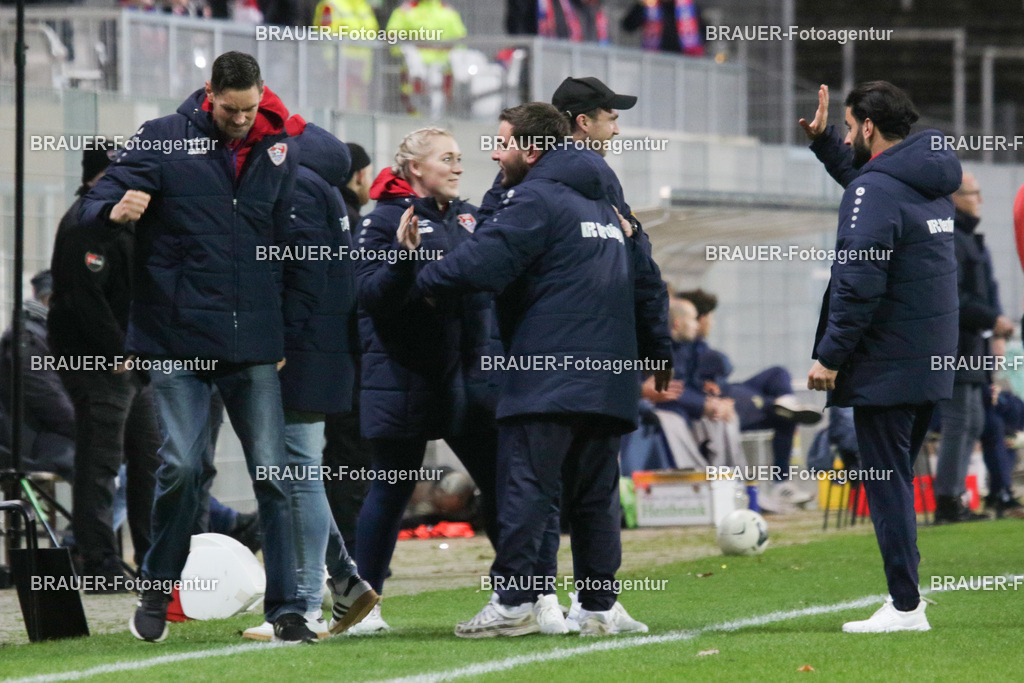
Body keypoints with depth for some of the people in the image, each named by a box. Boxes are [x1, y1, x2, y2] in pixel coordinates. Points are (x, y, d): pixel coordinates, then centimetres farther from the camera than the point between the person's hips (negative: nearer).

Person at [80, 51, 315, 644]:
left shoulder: (278, 155, 9)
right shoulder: (164, 140, -1)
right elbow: (96, 205, -2)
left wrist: (284, 336, 11)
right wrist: (117, 211, -27)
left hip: (253, 347, 3)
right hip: (178, 340, -3)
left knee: (273, 473, -1)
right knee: (183, 465, -11)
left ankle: (286, 607, 4)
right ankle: (158, 590, 10)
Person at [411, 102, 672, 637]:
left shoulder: (535, 200, -6)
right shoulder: (604, 205, 22)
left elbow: (484, 265, -18)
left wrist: (422, 277, -5)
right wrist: (658, 348, 34)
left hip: (545, 381, -8)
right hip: (608, 381, 8)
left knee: (525, 487, -7)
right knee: (595, 493, 10)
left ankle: (512, 602, -11)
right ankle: (600, 606, 8)